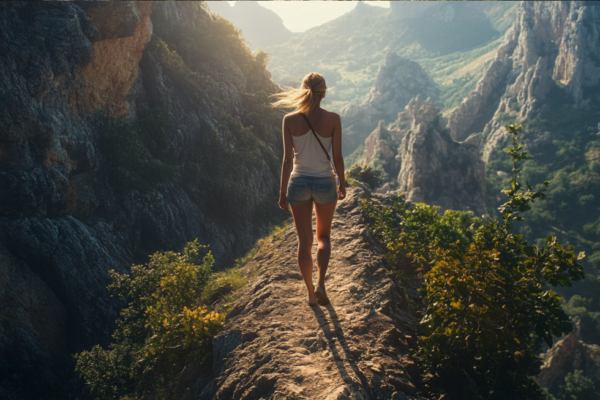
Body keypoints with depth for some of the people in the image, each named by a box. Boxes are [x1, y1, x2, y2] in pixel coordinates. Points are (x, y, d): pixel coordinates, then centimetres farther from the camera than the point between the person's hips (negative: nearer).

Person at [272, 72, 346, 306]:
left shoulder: (290, 120, -7)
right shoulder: (333, 119, -9)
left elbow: (287, 159, -5)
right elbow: (337, 157, -5)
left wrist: (283, 192, 4)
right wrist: (342, 183, 11)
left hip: (299, 182, 0)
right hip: (325, 182, 0)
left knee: (304, 240, 13)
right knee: (324, 236, 20)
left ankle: (311, 292, 21)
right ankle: (321, 284, 1)